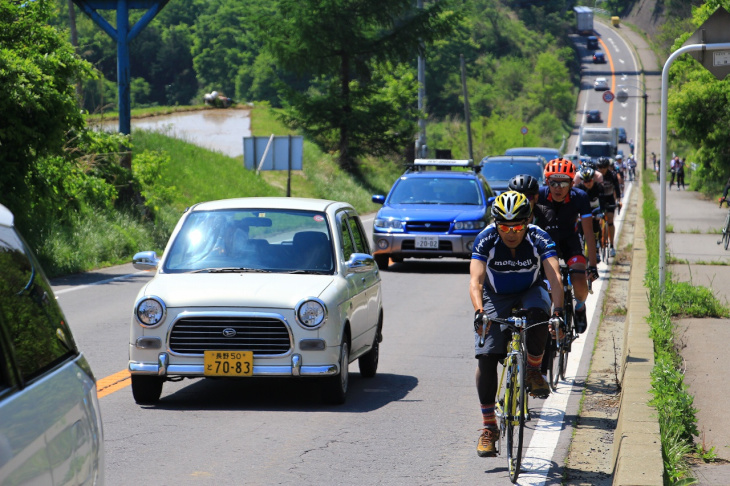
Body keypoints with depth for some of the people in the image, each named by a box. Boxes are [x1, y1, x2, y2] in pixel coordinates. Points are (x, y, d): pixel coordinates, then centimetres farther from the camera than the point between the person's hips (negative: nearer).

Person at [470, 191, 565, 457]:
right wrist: (479, 311, -52)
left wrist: (558, 310, -52)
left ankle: (533, 371, -12)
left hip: (529, 292, 0)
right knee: (486, 357, -14)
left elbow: (554, 276, -35)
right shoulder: (486, 240, -24)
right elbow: (476, 280, -33)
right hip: (495, 297, 0)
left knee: (539, 313, -37)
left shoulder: (539, 239, -24)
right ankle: (489, 428, -4)